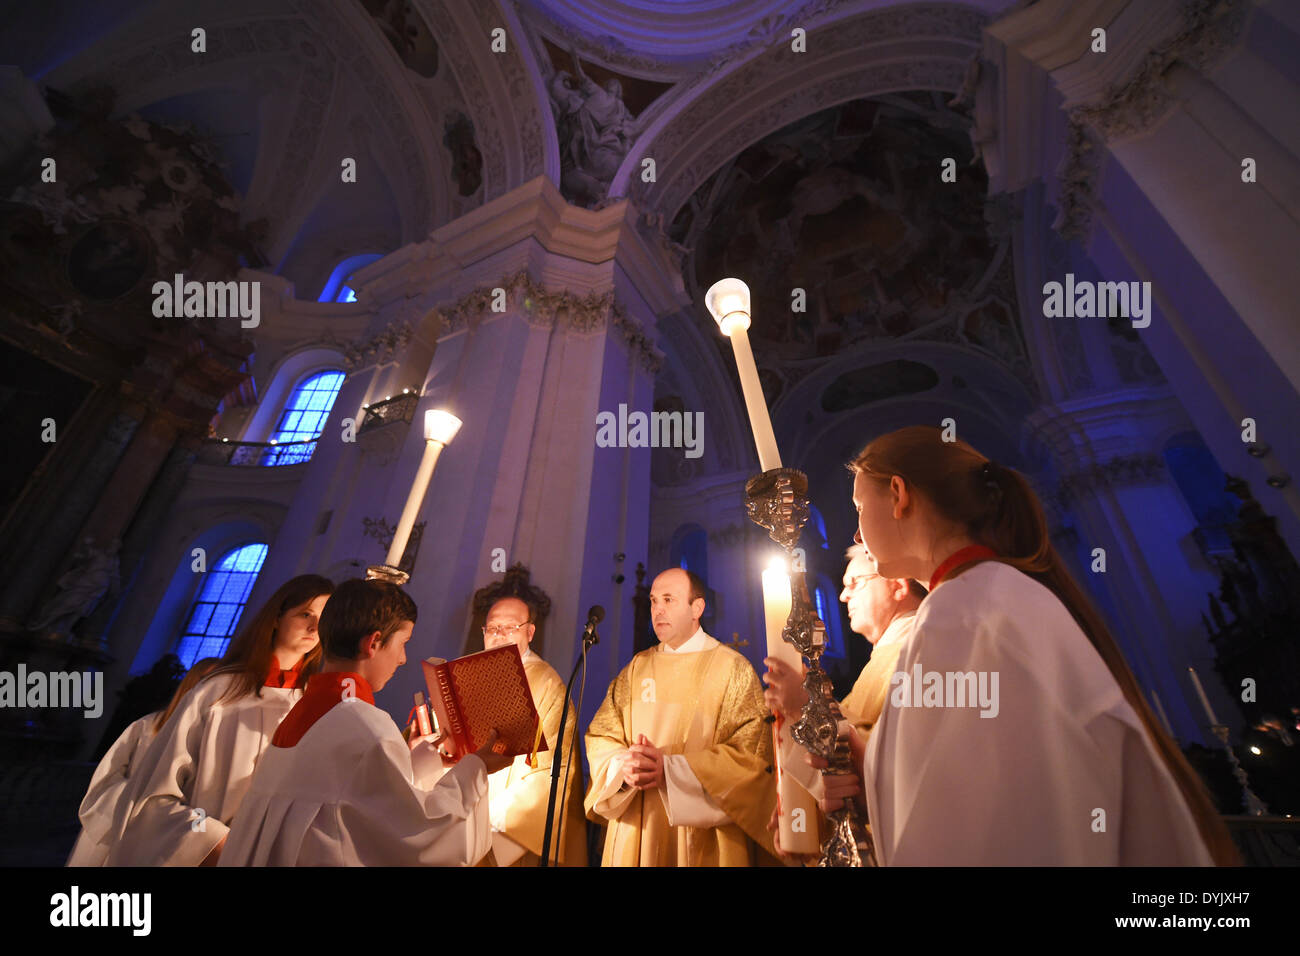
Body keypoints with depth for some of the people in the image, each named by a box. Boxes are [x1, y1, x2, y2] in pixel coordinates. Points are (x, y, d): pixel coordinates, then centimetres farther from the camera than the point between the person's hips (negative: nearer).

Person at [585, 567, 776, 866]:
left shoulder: (733, 669, -8)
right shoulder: (637, 668, 5)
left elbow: (752, 753, -15)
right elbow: (600, 735, 4)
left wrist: (670, 768, -20)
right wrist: (622, 766, -17)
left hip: (703, 834, -3)